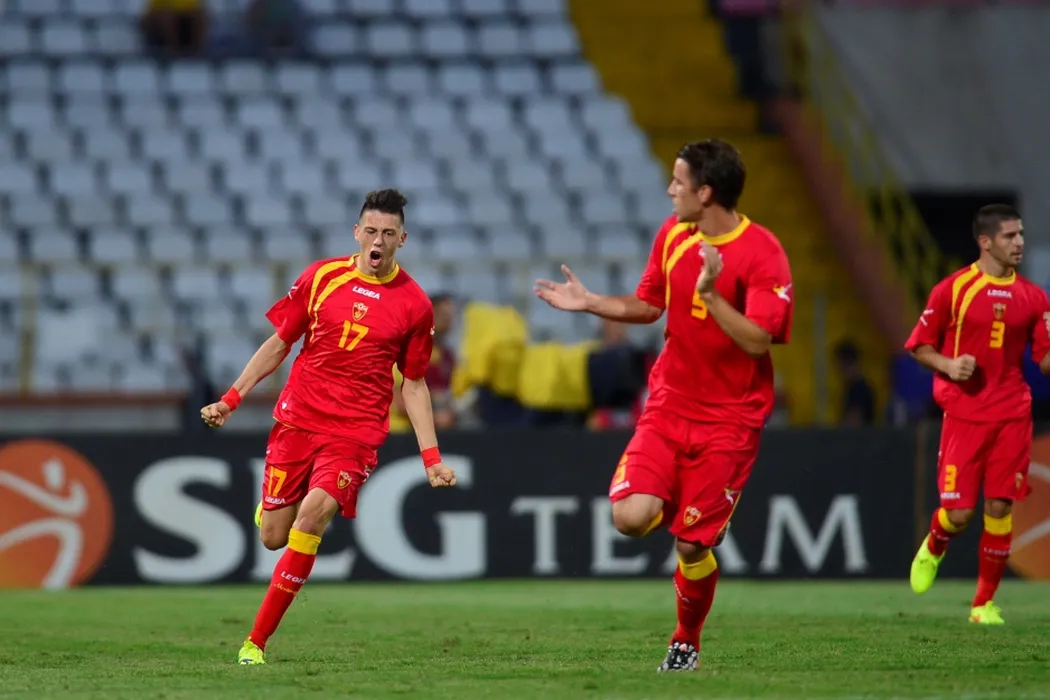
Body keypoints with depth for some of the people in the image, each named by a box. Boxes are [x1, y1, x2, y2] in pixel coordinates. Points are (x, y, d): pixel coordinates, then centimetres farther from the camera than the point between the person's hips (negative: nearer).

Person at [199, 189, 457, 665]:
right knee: (273, 537, 1)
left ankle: (258, 640, -18)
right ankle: (267, 504, 43)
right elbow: (279, 343, 11)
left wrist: (431, 457, 2)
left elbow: (413, 385, 8)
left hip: (356, 431, -2)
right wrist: (231, 399, 5)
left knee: (314, 512, -25)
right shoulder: (321, 277, 2)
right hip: (297, 419, 2)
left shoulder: (414, 304, 1)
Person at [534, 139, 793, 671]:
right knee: (631, 516, -16)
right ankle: (676, 510, 21)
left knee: (691, 546, -3)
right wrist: (589, 303, 7)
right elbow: (648, 306, 18)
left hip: (728, 421, -5)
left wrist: (710, 294, -32)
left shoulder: (762, 253, -16)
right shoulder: (672, 235, 3)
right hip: (669, 404, 5)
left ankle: (686, 642, 24)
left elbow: (758, 340, -23)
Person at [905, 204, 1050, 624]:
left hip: (1011, 415, 3)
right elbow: (918, 346, 4)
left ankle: (985, 603, 10)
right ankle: (933, 549, 30)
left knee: (999, 507, -2)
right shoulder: (954, 289, -3)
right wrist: (948, 365, -14)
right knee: (959, 513, -6)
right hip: (964, 414, -3)